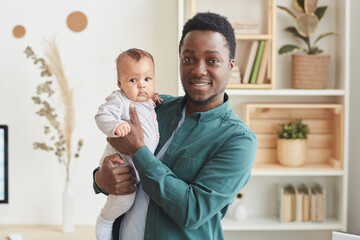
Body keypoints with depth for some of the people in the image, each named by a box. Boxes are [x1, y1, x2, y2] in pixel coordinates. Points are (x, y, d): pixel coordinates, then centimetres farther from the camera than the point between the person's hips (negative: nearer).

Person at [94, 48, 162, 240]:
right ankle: (105, 221, 11)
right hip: (122, 162, -8)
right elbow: (102, 116, -26)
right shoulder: (119, 100, -16)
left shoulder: (148, 102, 8)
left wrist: (153, 99, 10)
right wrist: (116, 127, -44)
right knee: (124, 198, -17)